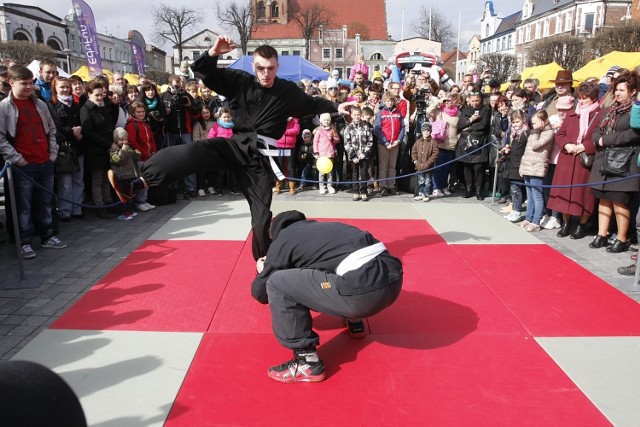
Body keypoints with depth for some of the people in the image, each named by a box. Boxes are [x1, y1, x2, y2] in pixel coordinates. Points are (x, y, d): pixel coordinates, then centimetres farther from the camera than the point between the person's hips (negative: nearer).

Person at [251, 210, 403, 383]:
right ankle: (354, 321, 42)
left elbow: (260, 292, 21)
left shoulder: (282, 240, 14)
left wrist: (263, 271, 43)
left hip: (364, 289, -8)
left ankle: (308, 363, 4)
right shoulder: (322, 227, 32)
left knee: (277, 284, 3)